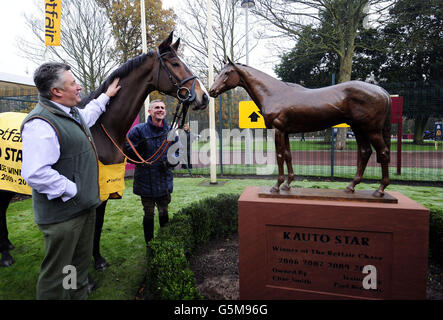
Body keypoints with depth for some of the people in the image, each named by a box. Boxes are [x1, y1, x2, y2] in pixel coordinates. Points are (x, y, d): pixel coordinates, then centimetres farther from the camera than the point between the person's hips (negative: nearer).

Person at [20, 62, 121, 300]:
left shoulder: (71, 113, 10)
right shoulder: (40, 123, -23)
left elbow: (88, 116, 36)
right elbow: (35, 174, -31)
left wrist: (106, 96, 40)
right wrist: (72, 190, -23)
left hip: (85, 206, 10)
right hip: (62, 214, -10)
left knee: (82, 264, 24)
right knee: (56, 274, 7)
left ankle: (80, 295, 42)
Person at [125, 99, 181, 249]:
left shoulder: (170, 131, 3)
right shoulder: (139, 130, -8)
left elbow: (176, 152, 12)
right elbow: (127, 151, -4)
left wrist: (171, 161, -8)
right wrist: (139, 148, -23)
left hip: (164, 180, 3)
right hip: (145, 181, -3)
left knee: (164, 213, 14)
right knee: (148, 214, 8)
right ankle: (149, 245, 26)